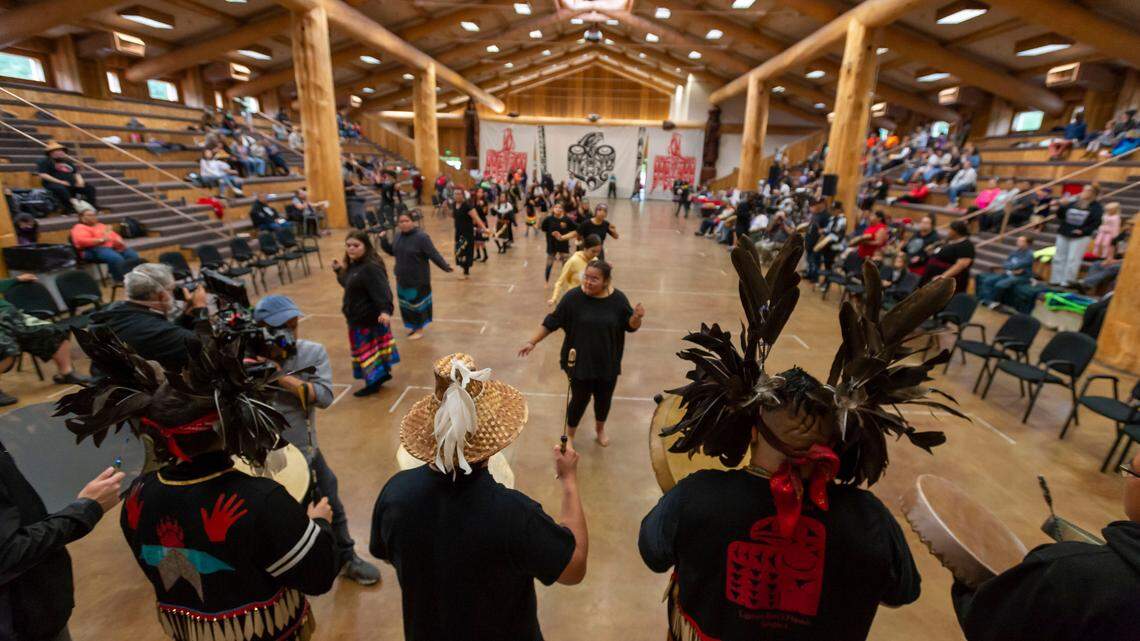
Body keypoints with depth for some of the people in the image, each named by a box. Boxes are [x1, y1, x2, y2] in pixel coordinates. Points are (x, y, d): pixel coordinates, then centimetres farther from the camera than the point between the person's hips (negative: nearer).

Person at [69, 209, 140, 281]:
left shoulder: (101, 226, 28)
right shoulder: (80, 228, 5)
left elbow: (114, 235, 26)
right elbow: (81, 241, -12)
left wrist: (119, 241, 1)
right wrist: (101, 240, -22)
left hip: (113, 247, 7)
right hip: (95, 249, -7)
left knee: (134, 256, -19)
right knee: (117, 259, -37)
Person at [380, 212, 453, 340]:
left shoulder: (421, 237, -19)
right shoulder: (398, 236, 4)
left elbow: (434, 255, -20)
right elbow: (392, 252, 16)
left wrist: (446, 267, -28)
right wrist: (383, 240, 2)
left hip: (418, 279, -7)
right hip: (402, 278, 7)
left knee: (417, 303, 4)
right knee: (406, 304, 16)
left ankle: (419, 330, 20)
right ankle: (413, 326, 34)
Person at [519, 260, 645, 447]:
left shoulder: (618, 299, -10)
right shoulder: (573, 297, -15)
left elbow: (631, 326, -1)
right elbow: (552, 322, -7)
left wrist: (637, 317, -23)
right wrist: (533, 342, -8)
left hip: (608, 363, 2)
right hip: (580, 362, -2)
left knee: (604, 399, 19)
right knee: (579, 400, 8)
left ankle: (600, 428, 50)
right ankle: (570, 435, 36)